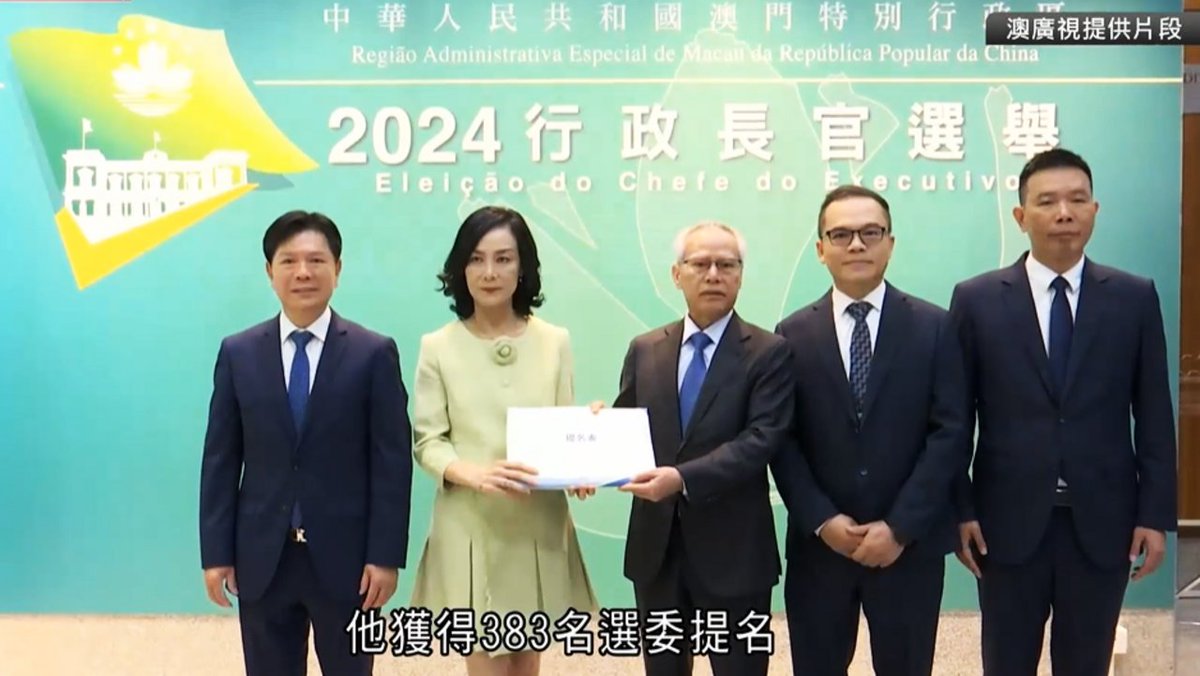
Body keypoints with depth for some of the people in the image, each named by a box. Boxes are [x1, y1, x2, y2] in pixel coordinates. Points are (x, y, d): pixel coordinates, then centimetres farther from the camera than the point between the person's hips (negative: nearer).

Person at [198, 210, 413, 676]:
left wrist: (386, 555, -9)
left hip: (345, 556, -2)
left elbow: (392, 462, -5)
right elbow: (221, 459, 4)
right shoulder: (238, 353, 4)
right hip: (262, 557, 2)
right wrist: (216, 552, 0)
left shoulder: (374, 354, -3)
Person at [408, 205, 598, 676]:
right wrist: (474, 474, -23)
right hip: (470, 527, -2)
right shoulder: (438, 346, -1)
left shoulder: (554, 341, 4)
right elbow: (427, 441, -3)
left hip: (539, 527, 2)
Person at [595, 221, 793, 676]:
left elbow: (761, 440, -16)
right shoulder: (644, 350, 8)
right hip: (656, 545, 4)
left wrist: (684, 478, -27)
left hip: (733, 551, -3)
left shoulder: (768, 353, -5)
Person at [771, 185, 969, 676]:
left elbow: (951, 432, -6)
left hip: (910, 544, -1)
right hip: (818, 544, 1)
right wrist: (821, 520, -11)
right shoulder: (793, 335, 4)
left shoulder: (934, 327, 0)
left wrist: (900, 527, -13)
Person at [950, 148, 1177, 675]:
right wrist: (961, 510, -4)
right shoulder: (976, 299, -1)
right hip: (1008, 522, -1)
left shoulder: (1135, 298, 2)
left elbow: (1154, 416, 3)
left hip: (1103, 523, 1)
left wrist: (1155, 514, -1)